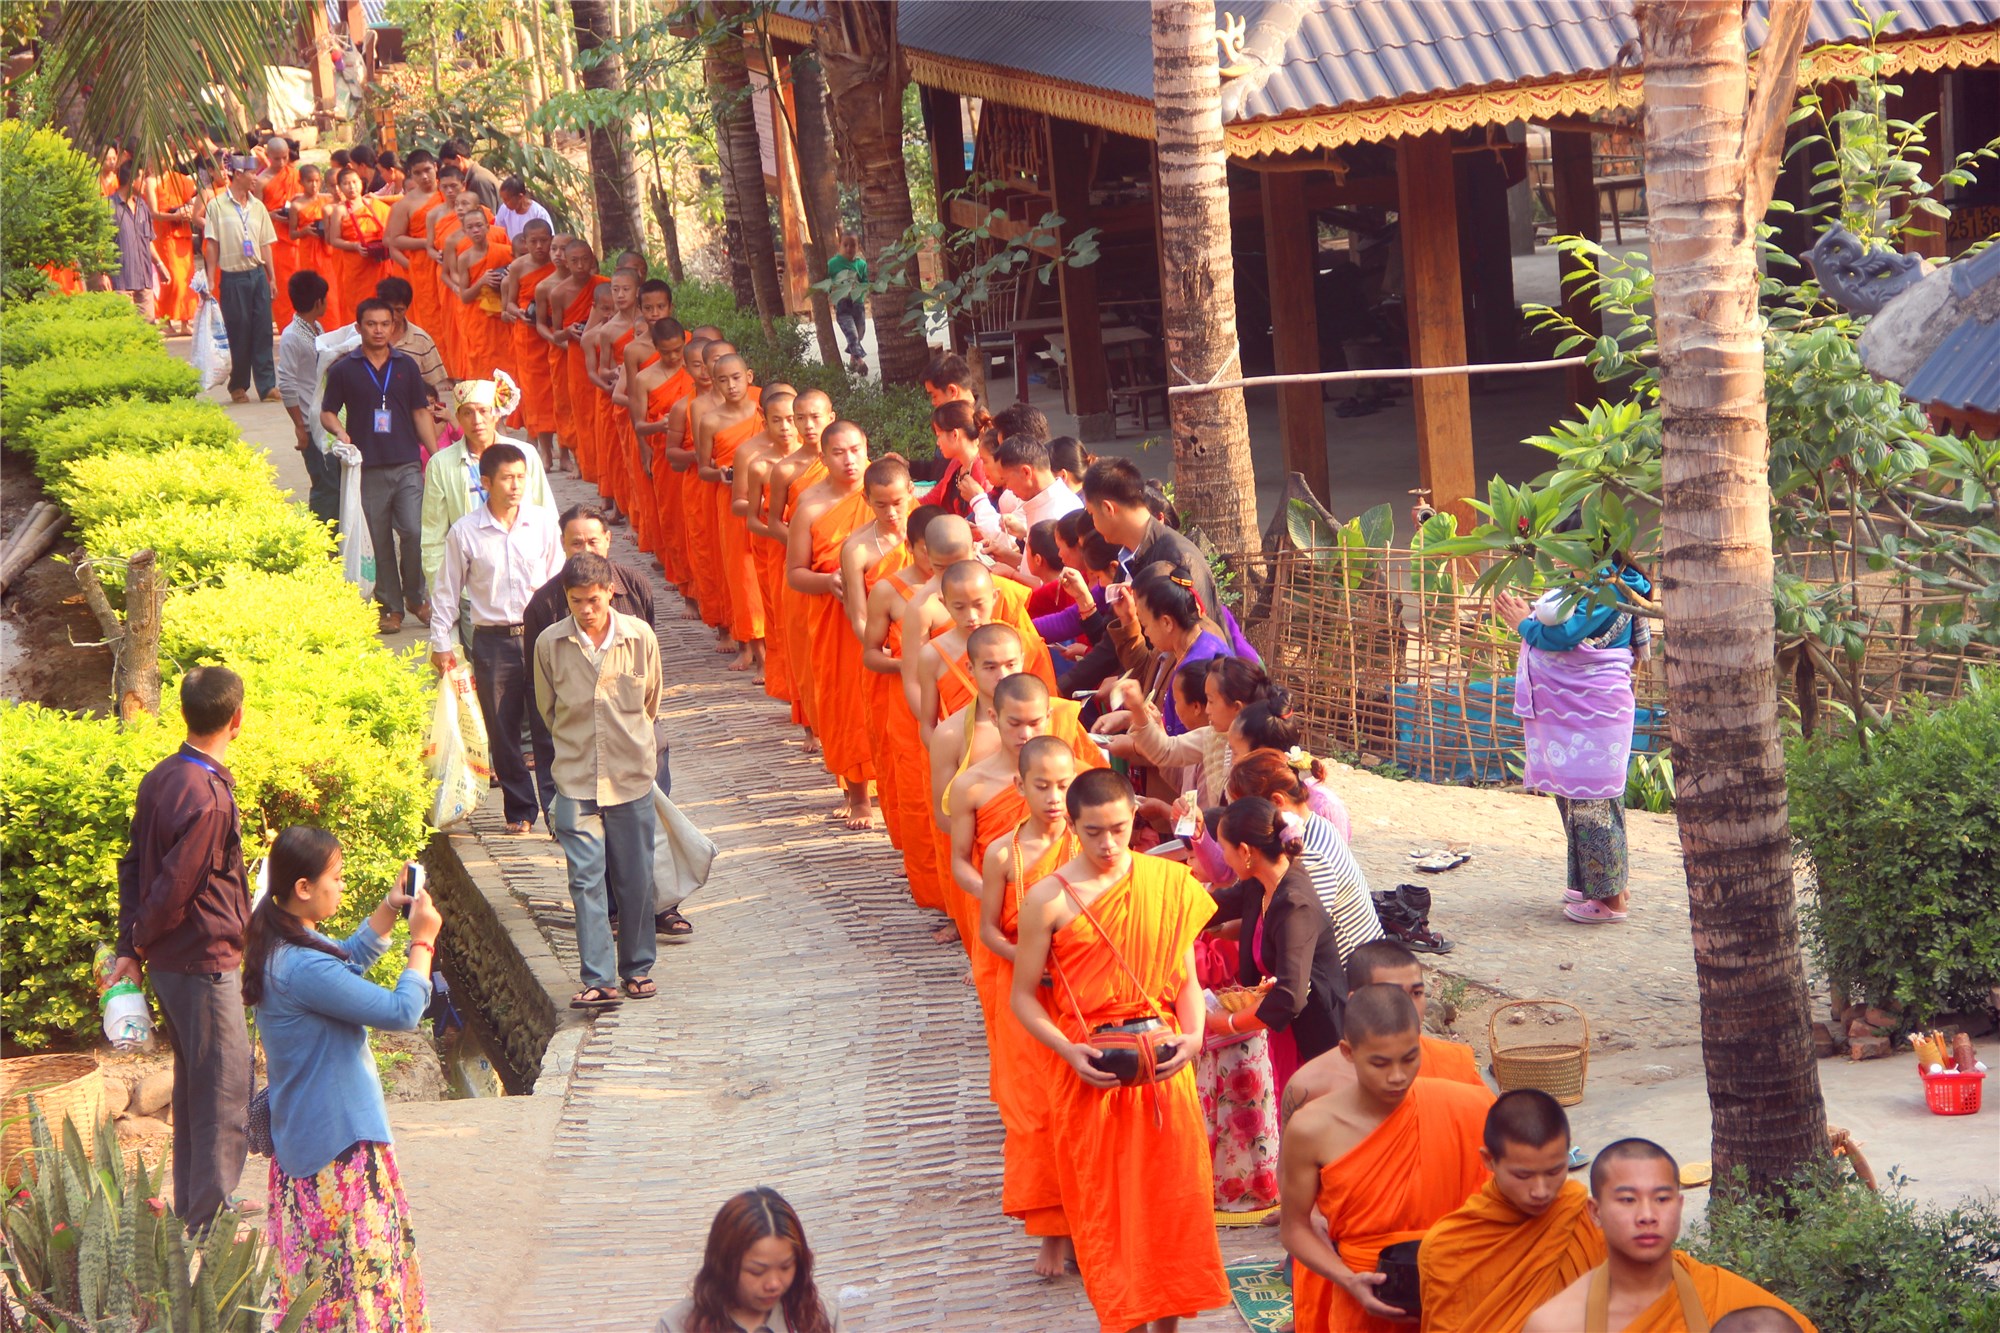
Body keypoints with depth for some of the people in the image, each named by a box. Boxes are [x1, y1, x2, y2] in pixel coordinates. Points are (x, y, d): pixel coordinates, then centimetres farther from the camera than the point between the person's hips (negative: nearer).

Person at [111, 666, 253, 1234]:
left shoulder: (161, 778, 5)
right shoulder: (209, 799, -23)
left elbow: (134, 865, 10)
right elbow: (172, 888, -20)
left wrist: (129, 947, 11)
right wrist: (141, 942, -3)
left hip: (170, 962, 9)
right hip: (206, 965, -9)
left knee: (193, 1089, 19)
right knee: (225, 1099, -2)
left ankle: (191, 1209, 30)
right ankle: (211, 1226, 1)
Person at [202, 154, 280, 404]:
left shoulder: (258, 207, 11)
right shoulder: (218, 206, -2)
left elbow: (265, 245, 14)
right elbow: (212, 244, -2)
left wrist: (272, 277, 11)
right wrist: (210, 279, -6)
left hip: (257, 273, 4)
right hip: (233, 277, -4)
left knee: (263, 330, 0)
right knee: (237, 332, 1)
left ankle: (267, 385, 3)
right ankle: (238, 386, 12)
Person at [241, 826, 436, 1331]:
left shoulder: (281, 944, 3)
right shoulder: (305, 968, -28)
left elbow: (346, 965, 23)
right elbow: (403, 1012, -25)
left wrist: (388, 910, 12)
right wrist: (422, 941, -13)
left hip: (298, 1134, 10)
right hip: (339, 1142, -10)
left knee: (316, 1267, 18)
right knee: (359, 1263, -1)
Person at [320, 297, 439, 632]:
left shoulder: (406, 365, 8)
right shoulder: (344, 370, 3)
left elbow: (421, 412, 12)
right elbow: (327, 412, 7)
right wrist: (340, 432, -15)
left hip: (407, 464, 1)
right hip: (368, 468, -1)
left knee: (415, 531, -11)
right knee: (381, 541, 4)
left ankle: (416, 596, 9)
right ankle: (390, 607, 14)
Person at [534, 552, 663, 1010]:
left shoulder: (640, 637, -5)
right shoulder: (550, 644, -6)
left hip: (632, 777, 1)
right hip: (576, 780, -1)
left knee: (635, 878, 9)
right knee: (586, 880, -7)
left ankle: (637, 968, 23)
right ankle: (598, 980, -7)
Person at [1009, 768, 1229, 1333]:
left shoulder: (1167, 883, 1)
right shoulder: (1049, 899, -7)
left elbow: (1185, 975, 8)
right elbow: (1023, 996, -2)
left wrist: (1192, 1035, -10)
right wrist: (1070, 1052, -16)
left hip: (1164, 1066, 2)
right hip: (1092, 1072, -2)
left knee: (1173, 1197, 6)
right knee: (1104, 1206, 3)